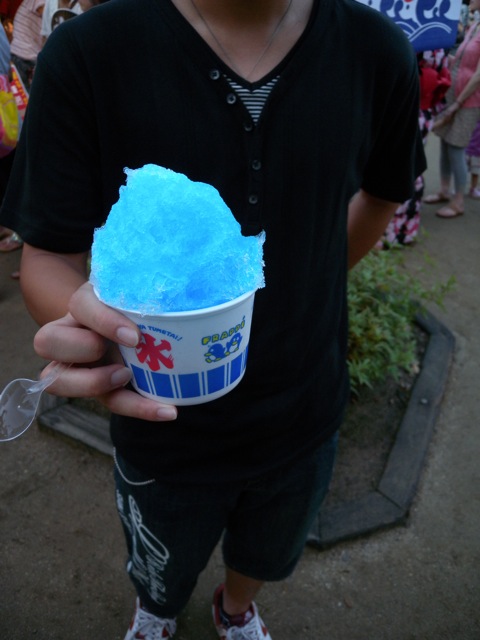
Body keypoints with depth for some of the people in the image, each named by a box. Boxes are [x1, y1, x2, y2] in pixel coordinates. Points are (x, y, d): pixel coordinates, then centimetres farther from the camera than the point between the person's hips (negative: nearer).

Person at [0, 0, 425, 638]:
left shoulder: (378, 52, -13)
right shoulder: (88, 53, -19)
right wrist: (87, 324, -38)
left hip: (305, 419, 2)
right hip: (165, 430, -1)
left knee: (264, 558, 32)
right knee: (159, 583, 30)